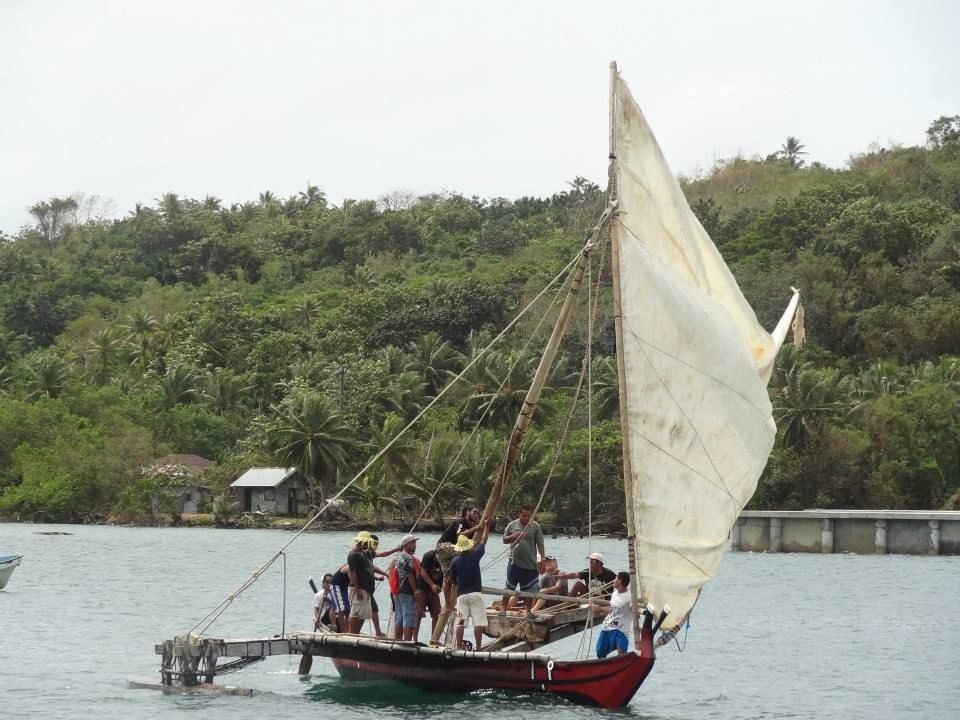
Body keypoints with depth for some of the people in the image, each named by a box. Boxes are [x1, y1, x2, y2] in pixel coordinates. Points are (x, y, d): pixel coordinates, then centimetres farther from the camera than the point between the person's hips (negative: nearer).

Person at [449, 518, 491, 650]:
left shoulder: (455, 561, 1)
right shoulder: (474, 555, -3)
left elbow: (453, 579, 9)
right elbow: (483, 541, 11)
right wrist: (486, 526, 23)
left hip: (461, 595, 2)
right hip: (476, 593, -2)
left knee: (460, 622, 2)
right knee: (479, 622, -2)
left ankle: (459, 647, 0)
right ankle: (477, 647, -6)